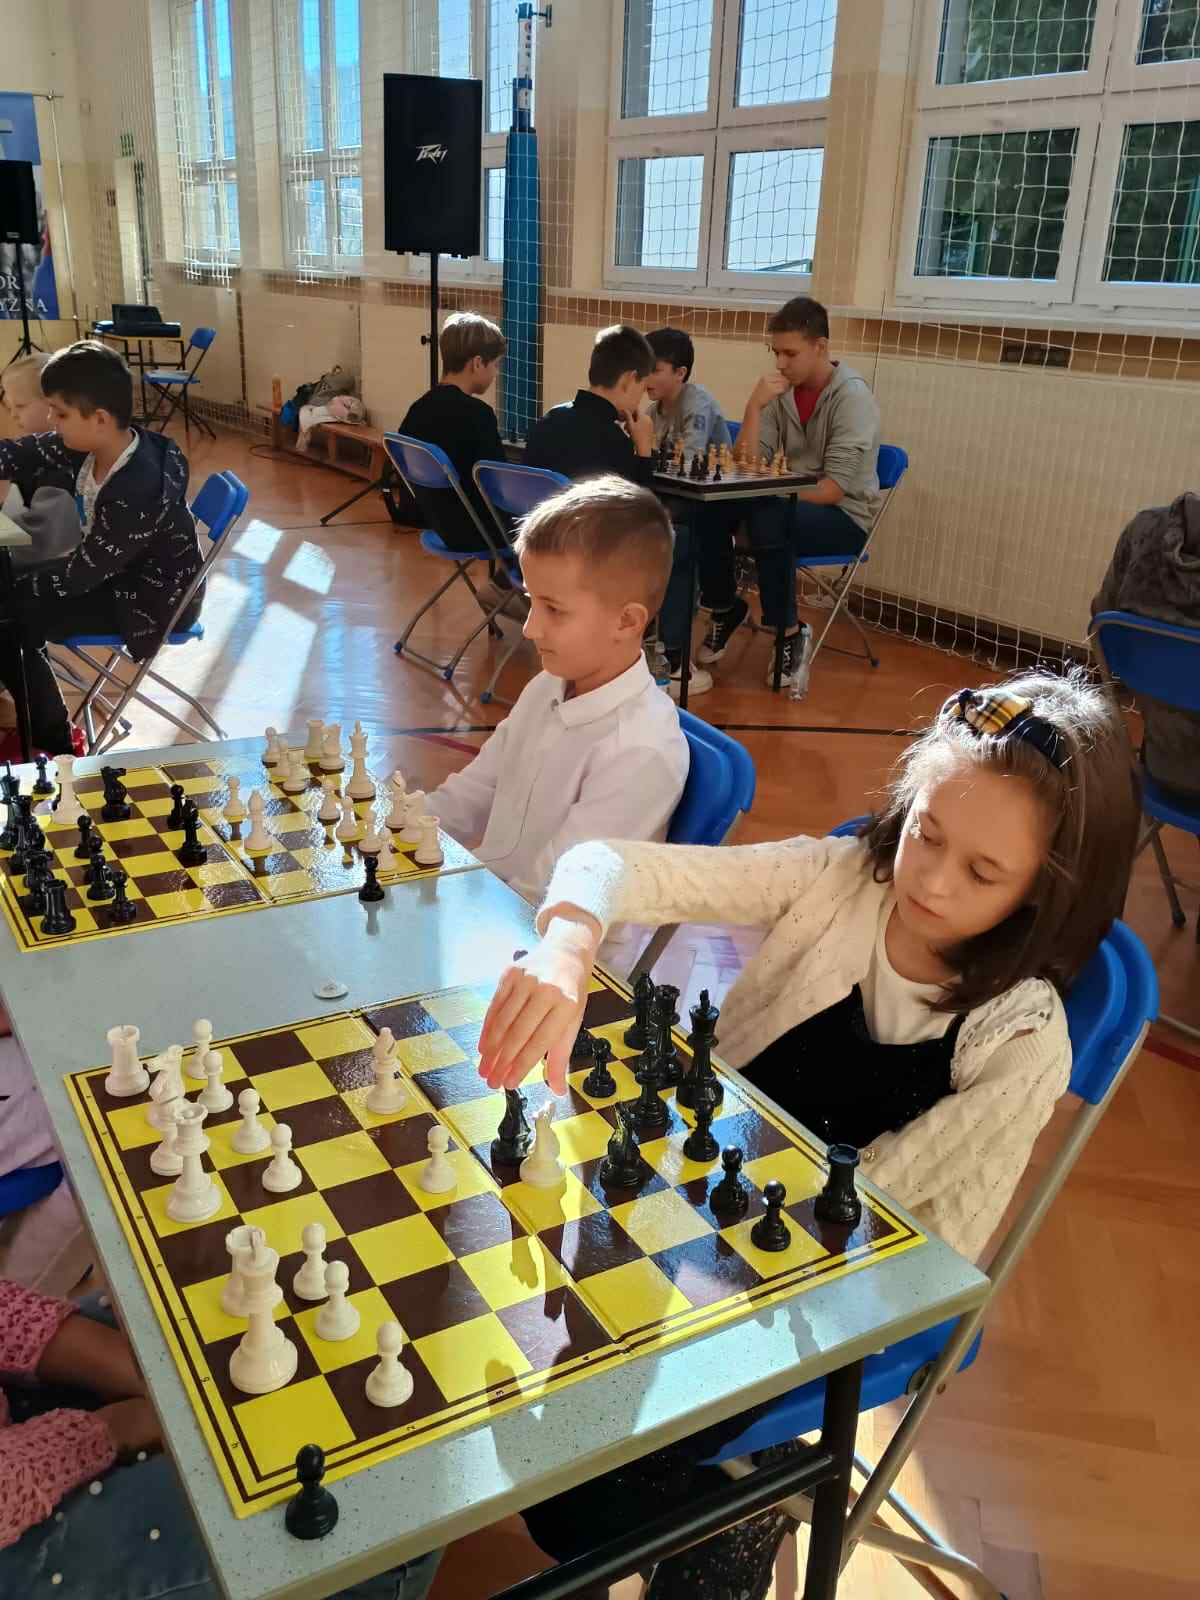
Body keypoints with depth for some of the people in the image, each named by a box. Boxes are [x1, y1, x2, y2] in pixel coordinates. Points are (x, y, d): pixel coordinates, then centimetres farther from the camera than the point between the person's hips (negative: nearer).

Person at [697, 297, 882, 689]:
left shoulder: (852, 396, -15)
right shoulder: (783, 390, 2)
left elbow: (835, 489, -22)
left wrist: (772, 489, -28)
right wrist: (754, 406, -16)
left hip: (845, 515, -6)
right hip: (789, 503, 6)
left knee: (768, 521, -34)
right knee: (710, 508, -18)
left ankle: (790, 633, -16)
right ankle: (725, 609, 3)